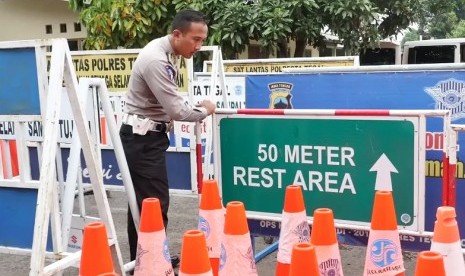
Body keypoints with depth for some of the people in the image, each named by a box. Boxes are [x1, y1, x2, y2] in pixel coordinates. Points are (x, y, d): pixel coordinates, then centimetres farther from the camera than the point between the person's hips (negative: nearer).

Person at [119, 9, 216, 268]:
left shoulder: (165, 53, 9)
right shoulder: (156, 60, -23)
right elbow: (177, 110, -23)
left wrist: (195, 106, 8)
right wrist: (205, 110, -6)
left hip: (147, 136, 10)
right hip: (142, 139, -10)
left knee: (142, 202, 16)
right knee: (155, 203, -9)